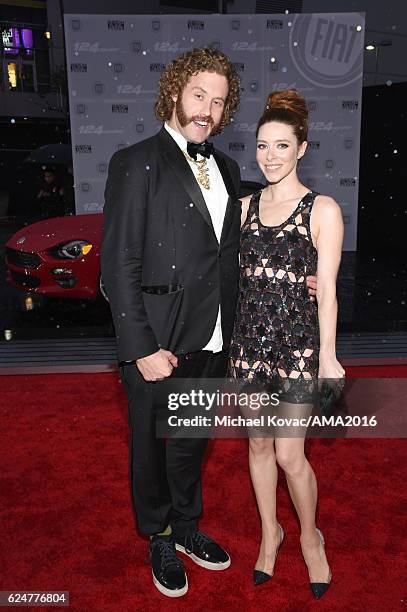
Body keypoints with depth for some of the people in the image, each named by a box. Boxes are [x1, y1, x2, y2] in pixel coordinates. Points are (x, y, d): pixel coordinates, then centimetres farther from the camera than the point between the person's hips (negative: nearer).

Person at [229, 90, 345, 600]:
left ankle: (310, 536, 29)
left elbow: (326, 291, -6)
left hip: (298, 340, -4)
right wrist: (231, 338, 8)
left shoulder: (323, 210, -6)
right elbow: (237, 274, 10)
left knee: (289, 453, 0)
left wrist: (327, 357, -7)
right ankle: (270, 532, 37)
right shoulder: (245, 207, 6)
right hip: (249, 337, 4)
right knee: (258, 444, 14)